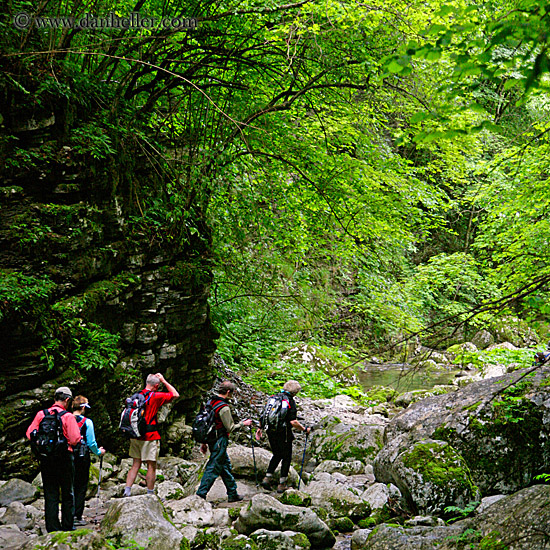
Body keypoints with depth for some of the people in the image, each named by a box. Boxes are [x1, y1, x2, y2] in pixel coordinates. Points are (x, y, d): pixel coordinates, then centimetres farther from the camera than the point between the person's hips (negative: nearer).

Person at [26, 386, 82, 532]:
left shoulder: (41, 414, 0)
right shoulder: (68, 416, -11)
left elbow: (30, 433, 0)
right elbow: (75, 439, -15)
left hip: (45, 458, 3)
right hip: (64, 457, -3)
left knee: (50, 493, 9)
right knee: (67, 493, 10)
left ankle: (52, 526, 8)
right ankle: (67, 526, 15)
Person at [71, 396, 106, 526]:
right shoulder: (87, 422, -9)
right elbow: (91, 443, -8)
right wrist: (98, 452, 9)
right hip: (82, 458, -4)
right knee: (81, 487, 4)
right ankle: (77, 517, 3)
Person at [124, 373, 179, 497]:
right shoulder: (155, 396, -11)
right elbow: (175, 395, -2)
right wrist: (164, 381, 4)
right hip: (149, 437, -6)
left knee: (135, 465, 12)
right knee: (151, 466, 3)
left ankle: (127, 491, 7)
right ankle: (150, 494, 10)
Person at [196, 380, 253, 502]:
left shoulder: (210, 402, 8)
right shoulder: (224, 408, -20)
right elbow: (231, 428, -15)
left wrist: (204, 443, 19)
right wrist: (243, 423, 1)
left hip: (211, 440, 9)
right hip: (219, 441, -9)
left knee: (226, 466, 17)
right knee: (213, 469, -3)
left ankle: (233, 494, 25)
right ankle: (201, 494, -1)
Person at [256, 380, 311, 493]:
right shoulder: (290, 401, -13)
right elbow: (293, 422, -18)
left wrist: (260, 428, 17)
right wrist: (304, 429, -5)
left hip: (271, 433, 6)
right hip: (283, 433, -6)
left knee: (277, 455, 23)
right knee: (286, 457, 10)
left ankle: (267, 478, 13)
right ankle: (282, 485, 12)